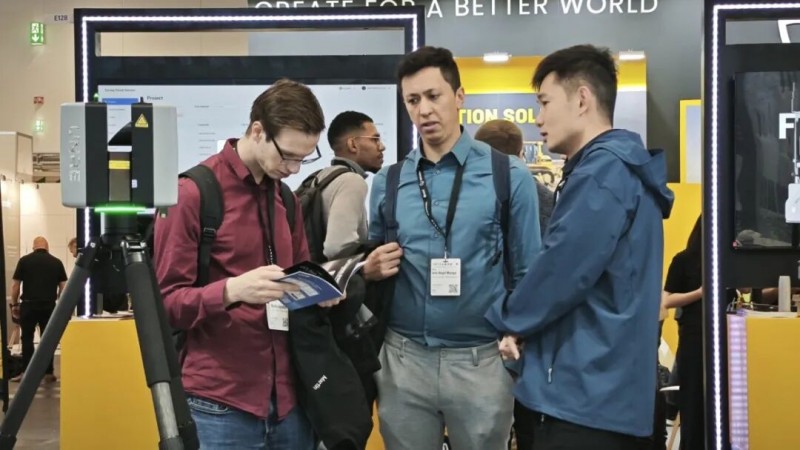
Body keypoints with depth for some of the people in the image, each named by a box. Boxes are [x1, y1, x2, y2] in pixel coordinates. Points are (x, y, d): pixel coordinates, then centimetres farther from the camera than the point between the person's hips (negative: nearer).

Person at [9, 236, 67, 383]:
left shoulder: (24, 260, 2)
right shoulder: (57, 262, 6)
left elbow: (15, 285, 2)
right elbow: (63, 287, 5)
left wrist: (14, 304, 12)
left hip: (29, 305, -1)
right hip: (49, 306, 1)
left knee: (27, 338, 6)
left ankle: (26, 372, 3)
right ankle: (48, 373, 8)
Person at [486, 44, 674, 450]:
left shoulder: (602, 172, -17)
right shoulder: (619, 168, 16)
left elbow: (560, 274, -20)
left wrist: (506, 319, -2)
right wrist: (524, 329, 4)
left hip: (584, 393, -10)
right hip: (597, 388, 10)